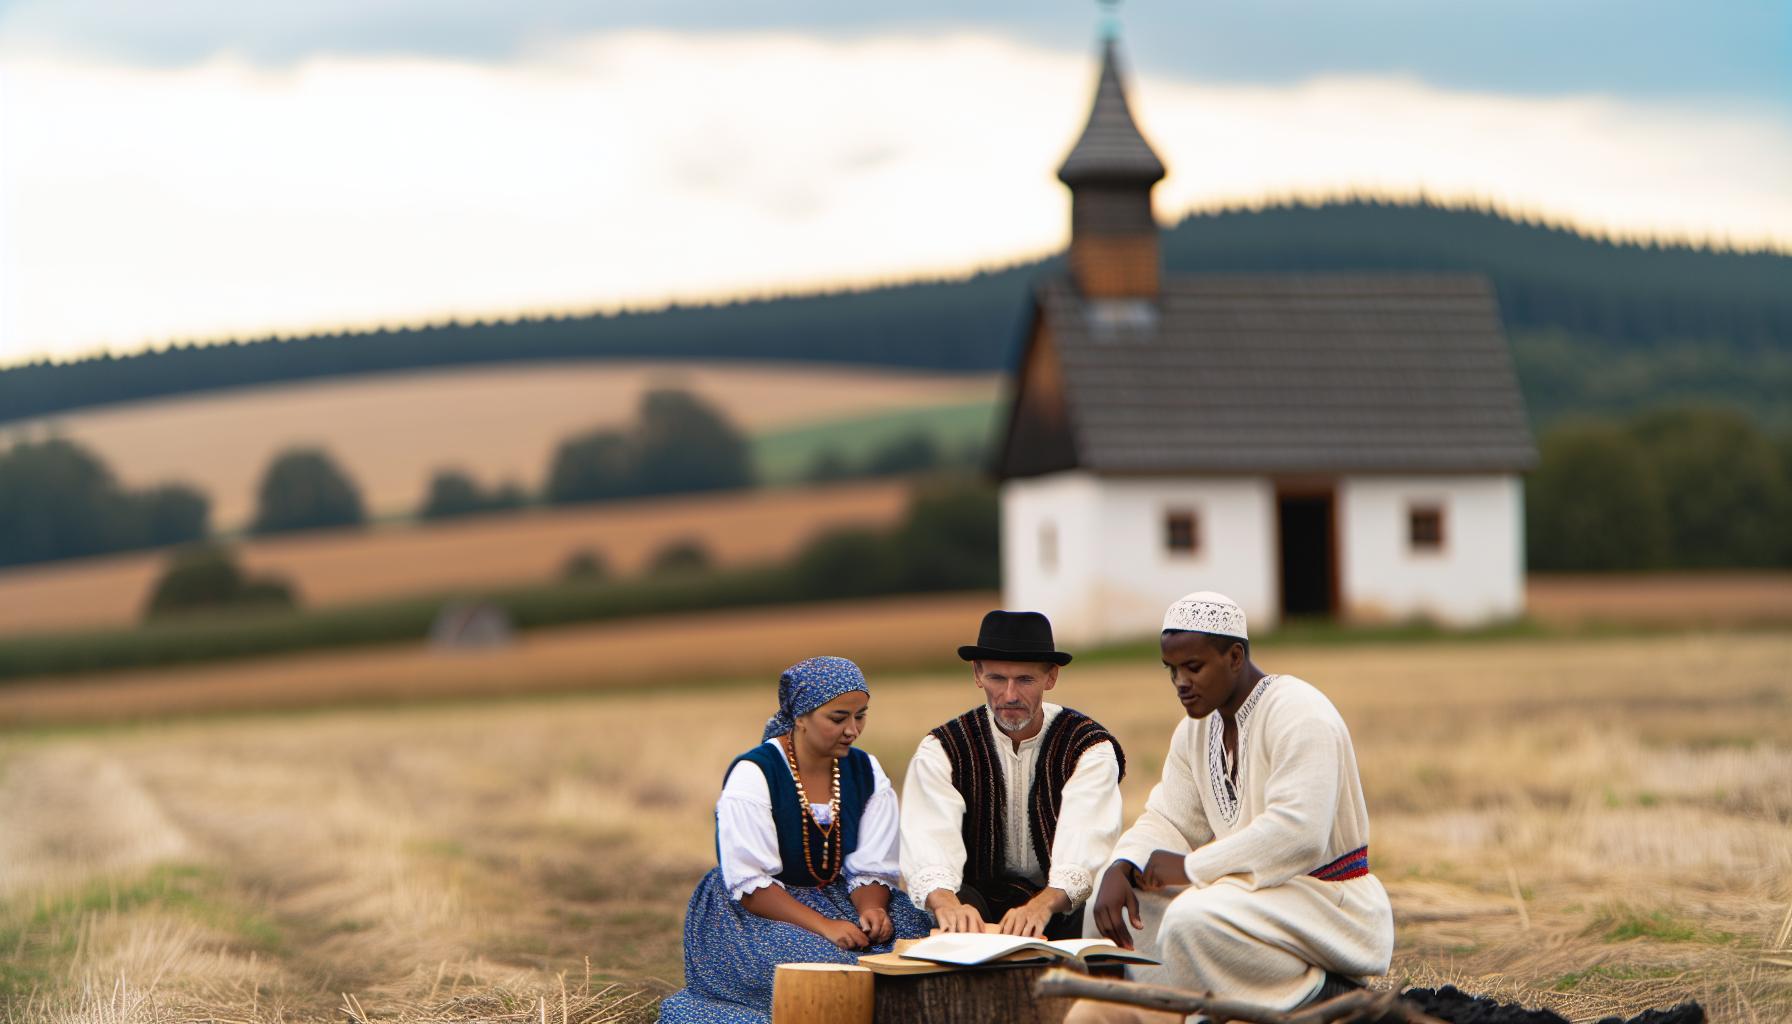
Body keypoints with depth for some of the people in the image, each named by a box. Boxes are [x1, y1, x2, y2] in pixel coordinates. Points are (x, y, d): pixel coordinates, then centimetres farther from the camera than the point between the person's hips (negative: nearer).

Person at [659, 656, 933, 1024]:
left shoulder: (866, 773, 3)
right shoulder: (752, 775, -15)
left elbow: (871, 869, 1)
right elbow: (749, 885, -19)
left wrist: (871, 909, -23)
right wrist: (824, 926, -30)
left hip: (838, 900, 6)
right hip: (753, 911, -6)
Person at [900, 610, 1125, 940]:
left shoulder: (1090, 748, -6)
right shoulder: (942, 750, -3)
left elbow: (1084, 850, -24)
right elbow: (929, 848, -20)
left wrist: (1042, 906, -46)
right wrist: (947, 904, -44)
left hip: (1061, 902, 0)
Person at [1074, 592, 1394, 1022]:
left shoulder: (1298, 713, -18)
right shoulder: (1196, 729, 11)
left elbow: (1297, 834, -28)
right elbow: (1168, 820, 8)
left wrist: (1191, 868, -23)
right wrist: (1120, 870, -14)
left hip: (1328, 903, -9)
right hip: (1259, 889, 9)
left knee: (1193, 920, -33)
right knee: (1118, 899, 1)